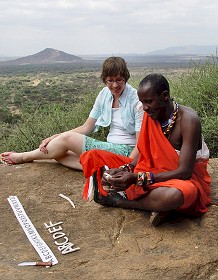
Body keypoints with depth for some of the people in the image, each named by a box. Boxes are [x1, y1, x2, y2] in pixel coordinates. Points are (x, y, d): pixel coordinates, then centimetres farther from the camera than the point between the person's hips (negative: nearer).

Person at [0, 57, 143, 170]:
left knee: (66, 139, -12)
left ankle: (25, 157, 8)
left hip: (126, 152, -7)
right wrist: (54, 138, -4)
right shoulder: (105, 94, 6)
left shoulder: (136, 99, -13)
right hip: (110, 147, 7)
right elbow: (86, 128, 6)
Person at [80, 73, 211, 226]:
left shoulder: (188, 119, -22)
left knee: (173, 195, -45)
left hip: (186, 177, -5)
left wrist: (137, 179, -33)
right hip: (156, 170, 6)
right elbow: (144, 154, 3)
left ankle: (121, 200, -16)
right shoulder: (151, 114, -3)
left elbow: (184, 171, -26)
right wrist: (125, 170, -19)